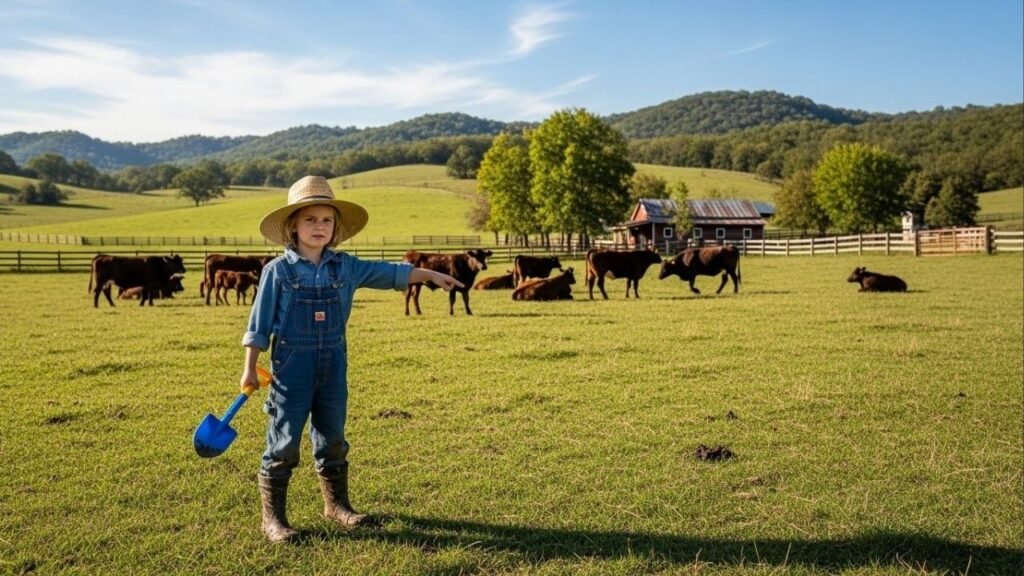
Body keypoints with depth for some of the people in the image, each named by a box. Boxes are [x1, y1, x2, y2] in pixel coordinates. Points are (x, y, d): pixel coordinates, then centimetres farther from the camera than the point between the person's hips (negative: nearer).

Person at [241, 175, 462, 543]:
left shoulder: (345, 267, 3)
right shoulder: (278, 271, -7)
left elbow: (390, 273, 12)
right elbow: (259, 325, -3)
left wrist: (432, 275, 13)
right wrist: (250, 369, -3)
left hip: (333, 364, 4)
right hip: (291, 364, -4)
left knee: (333, 437, 15)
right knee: (284, 440, 0)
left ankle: (336, 504, 30)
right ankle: (272, 517, 12)